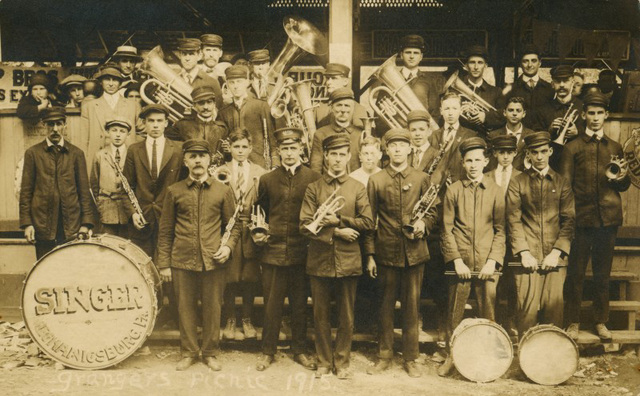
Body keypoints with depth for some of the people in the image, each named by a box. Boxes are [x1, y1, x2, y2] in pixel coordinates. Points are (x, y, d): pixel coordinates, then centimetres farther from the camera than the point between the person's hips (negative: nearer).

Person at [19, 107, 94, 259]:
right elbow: (26, 191, 4)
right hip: (43, 223, 0)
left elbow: (84, 190, 6)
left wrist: (86, 222, -1)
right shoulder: (33, 153, 7)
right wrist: (26, 223, -3)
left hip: (71, 224, 0)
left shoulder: (76, 153, 8)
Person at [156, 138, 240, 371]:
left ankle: (210, 353, 23)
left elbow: (233, 225, 12)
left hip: (214, 262, 0)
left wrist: (228, 246, -7)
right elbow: (165, 231, 7)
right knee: (186, 308, 8)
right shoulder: (174, 191, 6)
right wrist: (164, 264, 3)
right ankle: (188, 352, 24)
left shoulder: (223, 191, 6)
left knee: (212, 308, 7)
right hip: (182, 262, 0)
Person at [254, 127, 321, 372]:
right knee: (272, 305, 8)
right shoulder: (267, 180, 7)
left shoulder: (313, 178, 1)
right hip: (273, 251, 1)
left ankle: (300, 350, 24)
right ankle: (268, 351, 22)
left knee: (300, 305, 9)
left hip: (302, 252, -1)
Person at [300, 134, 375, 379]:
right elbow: (305, 226, -4)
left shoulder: (358, 188, 6)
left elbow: (368, 223, -2)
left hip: (348, 262, 0)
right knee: (321, 315, 9)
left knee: (346, 317, 8)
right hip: (319, 261, 0)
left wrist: (339, 220, -13)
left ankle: (342, 362, 23)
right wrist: (336, 232, -14)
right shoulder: (314, 188, 4)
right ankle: (324, 361, 24)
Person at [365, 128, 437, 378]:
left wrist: (423, 223, -13)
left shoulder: (422, 179, 6)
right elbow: (369, 220, 4)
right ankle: (384, 357, 21)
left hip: (414, 252, 0)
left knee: (412, 307, 6)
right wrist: (369, 255, 1)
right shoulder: (375, 181, 4)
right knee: (386, 306, 8)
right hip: (386, 252, 0)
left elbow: (432, 212, 11)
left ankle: (410, 359, 18)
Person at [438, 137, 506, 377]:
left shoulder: (495, 191, 6)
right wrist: (457, 260, -6)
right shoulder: (453, 190, 4)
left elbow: (500, 230, 4)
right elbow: (447, 229, 2)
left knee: (488, 314, 5)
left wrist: (492, 261, -6)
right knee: (455, 313, 6)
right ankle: (452, 356, 21)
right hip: (461, 263, 0)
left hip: (487, 264, 0)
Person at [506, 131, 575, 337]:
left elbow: (569, 220, 6)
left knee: (555, 306, -4)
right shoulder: (517, 183, 8)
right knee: (528, 308, -6)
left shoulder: (562, 183, 13)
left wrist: (557, 251, -6)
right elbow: (514, 221, 2)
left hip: (554, 256, 1)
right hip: (528, 256, -1)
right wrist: (524, 253, -9)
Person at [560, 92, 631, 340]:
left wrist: (622, 178, -5)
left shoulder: (615, 148, 15)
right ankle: (573, 322, 11)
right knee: (576, 274, 1)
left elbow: (624, 186, 18)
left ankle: (601, 322, 21)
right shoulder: (573, 147, 5)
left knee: (603, 274, 9)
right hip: (582, 218, -3)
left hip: (608, 218, 3)